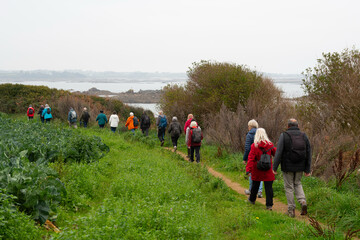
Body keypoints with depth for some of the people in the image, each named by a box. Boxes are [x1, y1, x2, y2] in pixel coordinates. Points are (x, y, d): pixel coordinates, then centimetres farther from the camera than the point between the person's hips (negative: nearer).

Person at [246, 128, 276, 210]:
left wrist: (248, 169, -19)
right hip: (268, 170, 0)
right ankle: (269, 205, -2)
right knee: (268, 187, 1)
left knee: (255, 185, 19)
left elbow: (251, 158, -15)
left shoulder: (254, 145, -10)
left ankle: (252, 199, 38)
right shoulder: (270, 144, -5)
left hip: (257, 170, 0)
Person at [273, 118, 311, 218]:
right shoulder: (304, 136, 2)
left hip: (288, 167, -4)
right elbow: (308, 153, 3)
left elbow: (279, 153, -15)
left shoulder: (284, 136, -9)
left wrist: (274, 167, -10)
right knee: (297, 184, 23)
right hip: (300, 167, 4)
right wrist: (307, 169, 8)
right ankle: (303, 201, 2)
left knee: (289, 187, 8)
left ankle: (291, 210, 10)